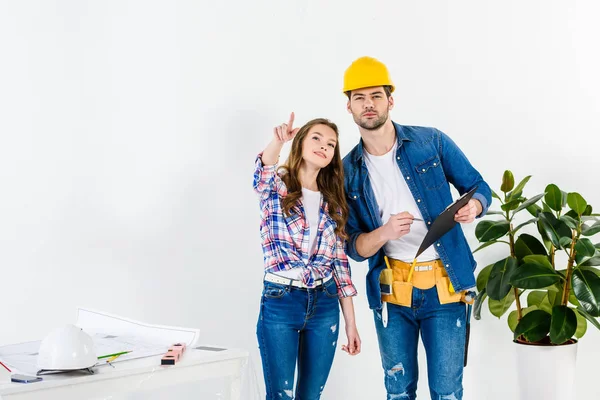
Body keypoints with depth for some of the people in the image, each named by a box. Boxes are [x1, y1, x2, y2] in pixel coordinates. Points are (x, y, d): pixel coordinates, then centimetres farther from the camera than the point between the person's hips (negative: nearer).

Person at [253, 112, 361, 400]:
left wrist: (351, 323, 7)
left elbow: (340, 263, 11)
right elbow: (261, 176, -27)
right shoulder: (275, 188, 0)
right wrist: (278, 142, -48)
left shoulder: (333, 203, 11)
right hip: (280, 302, -4)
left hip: (325, 304, 4)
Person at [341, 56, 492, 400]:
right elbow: (353, 246, -1)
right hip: (391, 290, 2)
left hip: (444, 286, -2)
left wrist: (473, 206, -20)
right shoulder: (348, 172, 1)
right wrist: (384, 233, -22)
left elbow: (480, 189, 4)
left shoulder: (431, 142, -4)